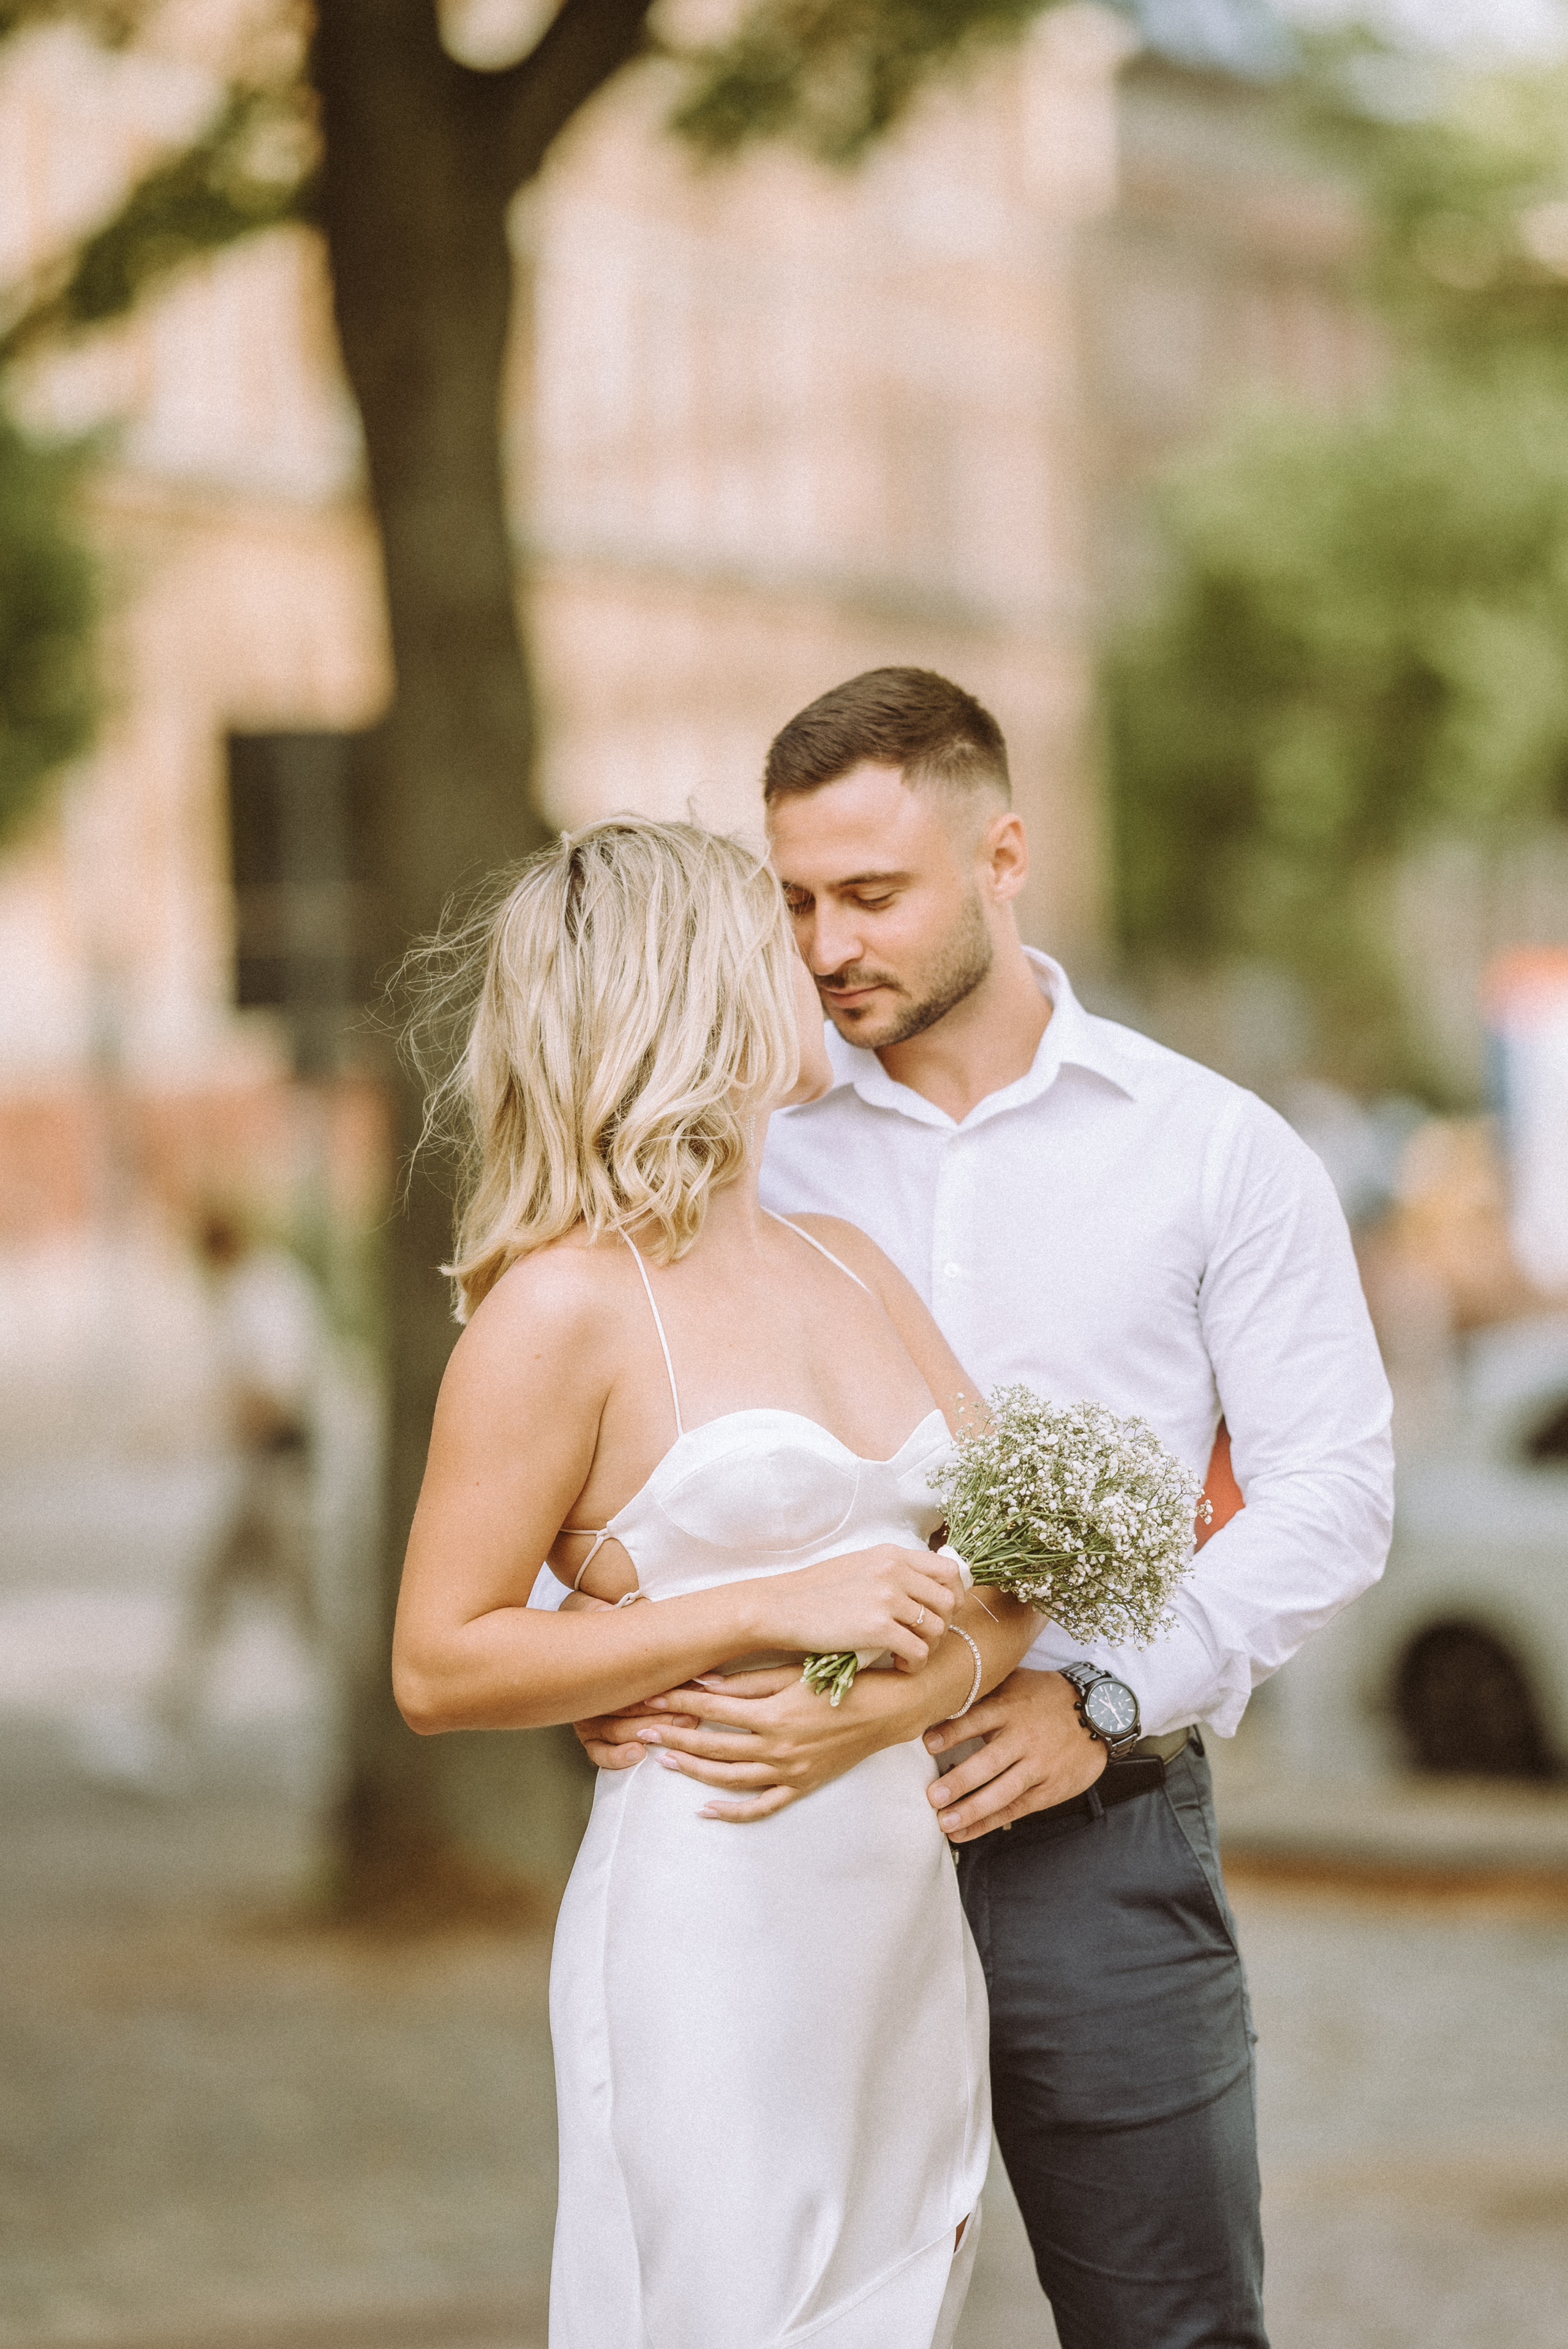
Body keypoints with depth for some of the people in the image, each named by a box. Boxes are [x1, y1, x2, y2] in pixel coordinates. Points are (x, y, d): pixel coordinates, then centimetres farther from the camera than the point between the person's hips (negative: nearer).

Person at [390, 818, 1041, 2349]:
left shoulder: (848, 1265, 14)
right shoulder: (565, 1305, -9)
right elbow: (437, 1668, -12)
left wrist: (958, 1666, -8)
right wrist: (768, 1610, -17)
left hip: (912, 1928, 7)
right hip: (710, 1935, -7)